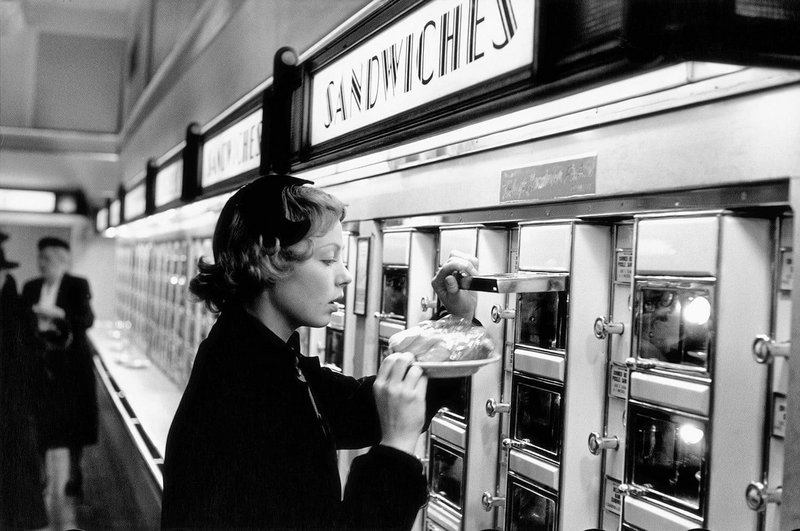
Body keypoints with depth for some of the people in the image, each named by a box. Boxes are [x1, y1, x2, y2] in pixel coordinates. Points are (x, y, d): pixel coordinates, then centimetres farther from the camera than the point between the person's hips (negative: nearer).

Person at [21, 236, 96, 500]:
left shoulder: (78, 286, -3)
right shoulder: (31, 288, 9)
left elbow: (87, 320, -12)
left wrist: (58, 314, -25)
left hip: (71, 364, -3)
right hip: (40, 363, 3)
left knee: (74, 421, 4)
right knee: (39, 422, 1)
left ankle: (75, 474, 16)